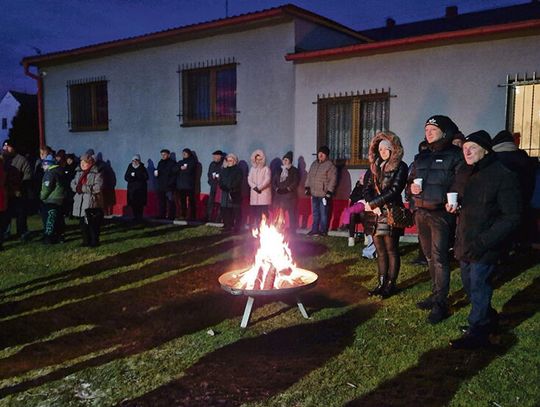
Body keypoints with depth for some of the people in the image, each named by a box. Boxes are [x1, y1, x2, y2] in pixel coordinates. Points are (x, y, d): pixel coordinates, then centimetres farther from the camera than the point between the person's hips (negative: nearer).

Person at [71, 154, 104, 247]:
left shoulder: (97, 173, -9)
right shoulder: (79, 173, 15)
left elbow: (98, 187, -19)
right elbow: (73, 183, 11)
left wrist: (83, 188, -21)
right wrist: (77, 187, -12)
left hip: (92, 203, -7)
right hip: (80, 203, 7)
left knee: (93, 223, -2)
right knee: (83, 223, 12)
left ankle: (94, 241, 10)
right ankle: (86, 240, 23)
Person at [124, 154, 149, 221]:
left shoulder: (142, 168, 2)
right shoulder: (130, 167, 11)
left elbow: (145, 177, -9)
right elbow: (126, 177, 7)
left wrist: (136, 176, -16)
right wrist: (131, 176, -13)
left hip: (140, 189, -3)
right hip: (132, 189, 3)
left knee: (140, 204, -7)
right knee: (133, 204, -1)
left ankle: (139, 217, -1)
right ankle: (135, 217, 10)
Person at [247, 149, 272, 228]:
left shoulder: (266, 168, 2)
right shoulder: (252, 169, 16)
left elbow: (267, 180, -8)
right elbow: (249, 179, 8)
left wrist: (259, 187, -12)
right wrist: (255, 187, -8)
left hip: (264, 192, -4)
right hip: (254, 193, 4)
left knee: (264, 211, -10)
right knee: (254, 212, 0)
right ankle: (254, 227, 3)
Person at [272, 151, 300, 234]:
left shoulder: (294, 170, 6)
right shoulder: (279, 171, 20)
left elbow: (296, 182, -5)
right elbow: (273, 181, 16)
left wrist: (288, 189, -12)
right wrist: (276, 189, 0)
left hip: (290, 195, -4)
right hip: (279, 195, 4)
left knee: (291, 213, -6)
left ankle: (292, 230, -2)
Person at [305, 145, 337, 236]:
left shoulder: (330, 165, -8)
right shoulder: (314, 164, 15)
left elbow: (333, 180, -12)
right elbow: (309, 176, 21)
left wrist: (329, 192, -17)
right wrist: (307, 187, 13)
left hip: (324, 194, -7)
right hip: (314, 194, 7)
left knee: (323, 213, -2)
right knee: (315, 213, 14)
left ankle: (323, 230, 7)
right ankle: (314, 230, 22)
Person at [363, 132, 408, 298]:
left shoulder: (400, 167, -4)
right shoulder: (376, 167, 15)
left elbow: (393, 191, -13)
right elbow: (367, 189, 8)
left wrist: (372, 203, -11)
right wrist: (373, 206, -10)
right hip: (376, 214, 6)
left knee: (391, 250, 1)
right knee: (380, 251, 10)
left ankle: (391, 284, 10)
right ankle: (381, 283, 18)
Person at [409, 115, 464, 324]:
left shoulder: (455, 155, -4)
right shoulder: (421, 158, 16)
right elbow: (410, 180, 23)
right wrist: (412, 187, 0)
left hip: (441, 214, -6)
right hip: (421, 213, 6)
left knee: (439, 258, -7)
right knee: (430, 257, 13)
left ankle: (440, 303, -1)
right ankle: (436, 295, 25)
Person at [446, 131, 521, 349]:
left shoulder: (503, 176, -15)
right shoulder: (463, 174, 7)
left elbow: (511, 217, -17)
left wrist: (483, 242, -22)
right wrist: (451, 206, -2)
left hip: (485, 247, -7)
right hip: (464, 243, 7)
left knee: (478, 288, 2)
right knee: (469, 286, 18)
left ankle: (477, 333, 19)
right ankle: (488, 319, 40)